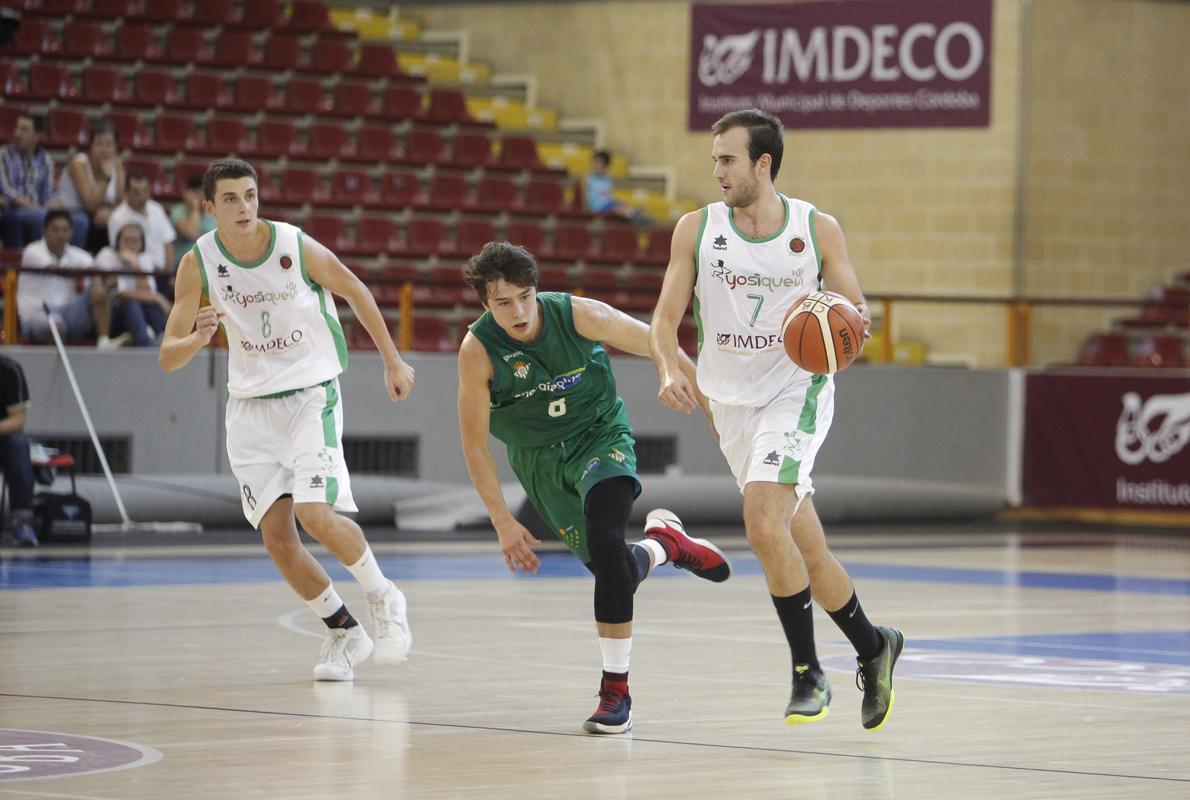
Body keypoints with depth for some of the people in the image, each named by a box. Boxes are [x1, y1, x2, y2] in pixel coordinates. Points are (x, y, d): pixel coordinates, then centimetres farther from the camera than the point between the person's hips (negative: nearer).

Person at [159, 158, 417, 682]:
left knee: (317, 513, -20)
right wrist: (198, 340, -31)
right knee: (276, 535, -3)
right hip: (250, 404, 3)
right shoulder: (198, 263, -8)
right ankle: (343, 633, 16)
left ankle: (383, 599, 5)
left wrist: (393, 363, 10)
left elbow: (356, 293, 5)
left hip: (310, 393, -3)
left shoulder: (297, 248, -13)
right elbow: (167, 357, -8)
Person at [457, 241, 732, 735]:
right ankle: (665, 543, 39)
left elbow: (657, 345, -8)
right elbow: (474, 442, -12)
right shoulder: (478, 351, -20)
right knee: (609, 567, 2)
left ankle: (616, 689, -19)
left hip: (600, 436, -2)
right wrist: (503, 521, -15)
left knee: (605, 541, -26)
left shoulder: (579, 316, -22)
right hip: (539, 459, 2)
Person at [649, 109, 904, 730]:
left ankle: (808, 672, -11)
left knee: (764, 524, -24)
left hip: (796, 392, -4)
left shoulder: (817, 230, -5)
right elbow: (664, 320, -2)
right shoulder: (696, 230, 0)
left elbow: (857, 312, 3)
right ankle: (872, 646, 30)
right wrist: (670, 369, -22)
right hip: (731, 402, 4)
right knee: (806, 549, 9)